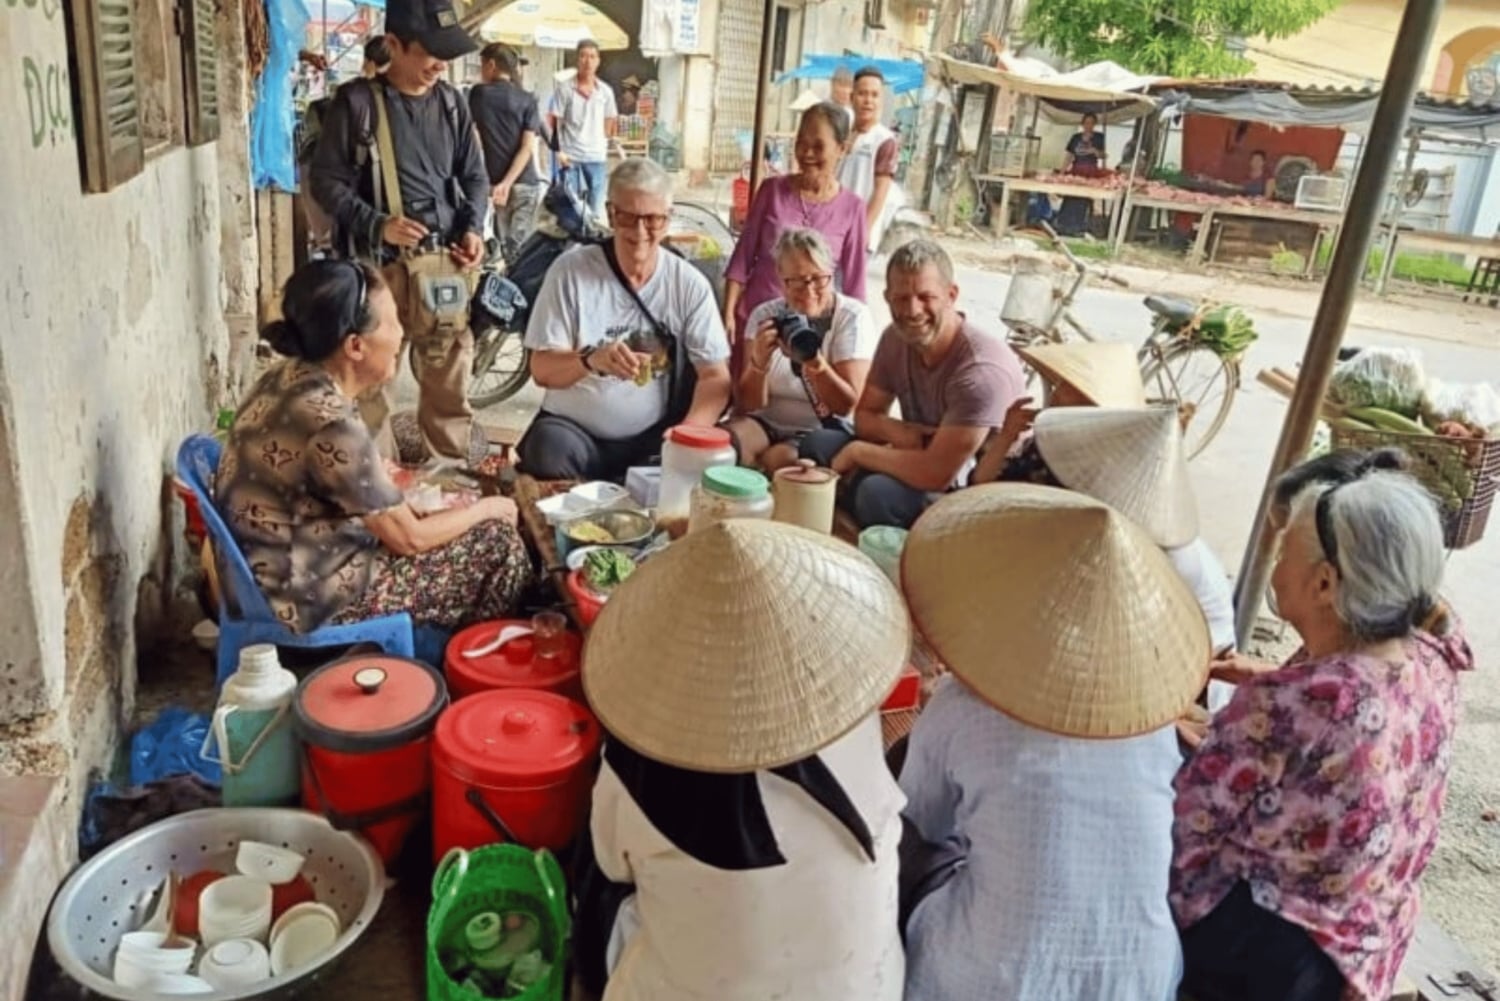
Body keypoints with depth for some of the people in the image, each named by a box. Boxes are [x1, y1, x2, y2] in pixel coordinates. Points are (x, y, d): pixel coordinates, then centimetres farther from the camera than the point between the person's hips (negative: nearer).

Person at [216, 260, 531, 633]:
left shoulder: (290, 377, -2)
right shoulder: (331, 424, -29)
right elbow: (410, 538, -18)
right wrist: (487, 507, -4)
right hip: (307, 595, -9)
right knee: (499, 543, -4)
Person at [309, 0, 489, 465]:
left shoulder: (450, 102, 9)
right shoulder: (357, 102, -4)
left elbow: (475, 176, 17)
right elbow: (326, 180, -2)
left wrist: (472, 228, 0)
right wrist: (376, 224, -16)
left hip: (444, 262, 3)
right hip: (378, 263, -3)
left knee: (449, 373, 10)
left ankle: (459, 467, 28)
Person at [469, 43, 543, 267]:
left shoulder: (478, 94, 2)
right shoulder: (527, 100, 2)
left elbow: (475, 142, 4)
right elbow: (528, 148, -8)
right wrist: (507, 183, -12)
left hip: (492, 182, 0)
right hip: (526, 183, 0)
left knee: (501, 244, 6)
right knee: (520, 245, 2)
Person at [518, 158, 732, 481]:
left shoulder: (690, 284, 0)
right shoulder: (570, 270, -3)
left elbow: (715, 377, -3)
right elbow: (542, 369, -5)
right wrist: (589, 360, -28)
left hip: (654, 437, 2)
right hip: (573, 428, -1)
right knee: (548, 448, -33)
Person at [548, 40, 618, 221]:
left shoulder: (606, 91, 6)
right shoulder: (564, 89, -3)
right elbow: (553, 122, -3)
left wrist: (605, 146, 5)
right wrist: (558, 150, -10)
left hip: (597, 158, 2)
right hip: (570, 157, -2)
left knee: (596, 210, 6)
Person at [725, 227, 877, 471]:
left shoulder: (853, 317, -9)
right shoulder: (765, 315, 0)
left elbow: (847, 405, -15)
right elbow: (749, 404, -5)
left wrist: (813, 361, -32)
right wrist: (759, 362, -26)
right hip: (767, 423, 3)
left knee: (774, 461, -31)